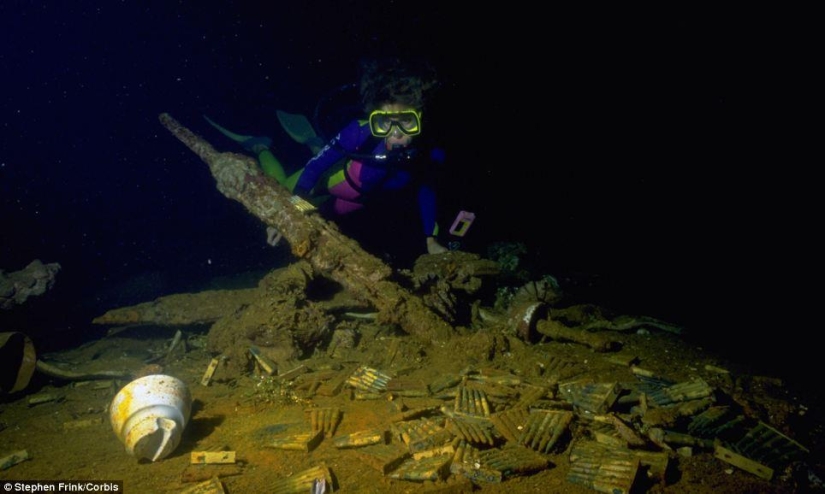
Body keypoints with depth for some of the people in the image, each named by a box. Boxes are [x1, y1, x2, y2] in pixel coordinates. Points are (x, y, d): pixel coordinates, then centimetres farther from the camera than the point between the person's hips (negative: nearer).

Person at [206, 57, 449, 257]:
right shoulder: (362, 131, -44)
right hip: (323, 184, -4)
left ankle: (314, 142, 45)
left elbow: (425, 190, -13)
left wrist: (431, 239, -9)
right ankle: (260, 148, 42)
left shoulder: (428, 152, -33)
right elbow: (319, 163, -33)